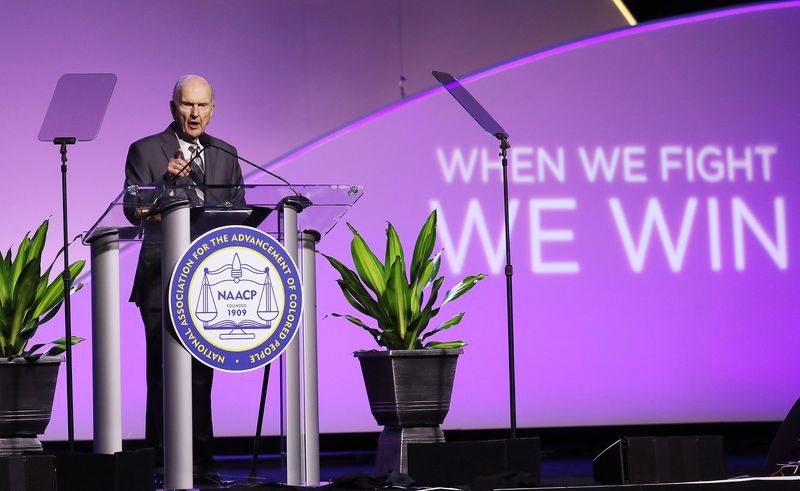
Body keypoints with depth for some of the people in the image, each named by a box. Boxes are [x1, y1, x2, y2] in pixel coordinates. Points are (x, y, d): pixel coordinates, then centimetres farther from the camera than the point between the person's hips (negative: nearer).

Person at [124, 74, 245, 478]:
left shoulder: (225, 154, 15)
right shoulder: (145, 151, 2)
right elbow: (135, 210, -6)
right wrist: (168, 179, -22)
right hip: (162, 277, -4)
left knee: (202, 372, 6)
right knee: (164, 370, -6)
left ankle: (201, 461, 9)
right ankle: (161, 462, -4)